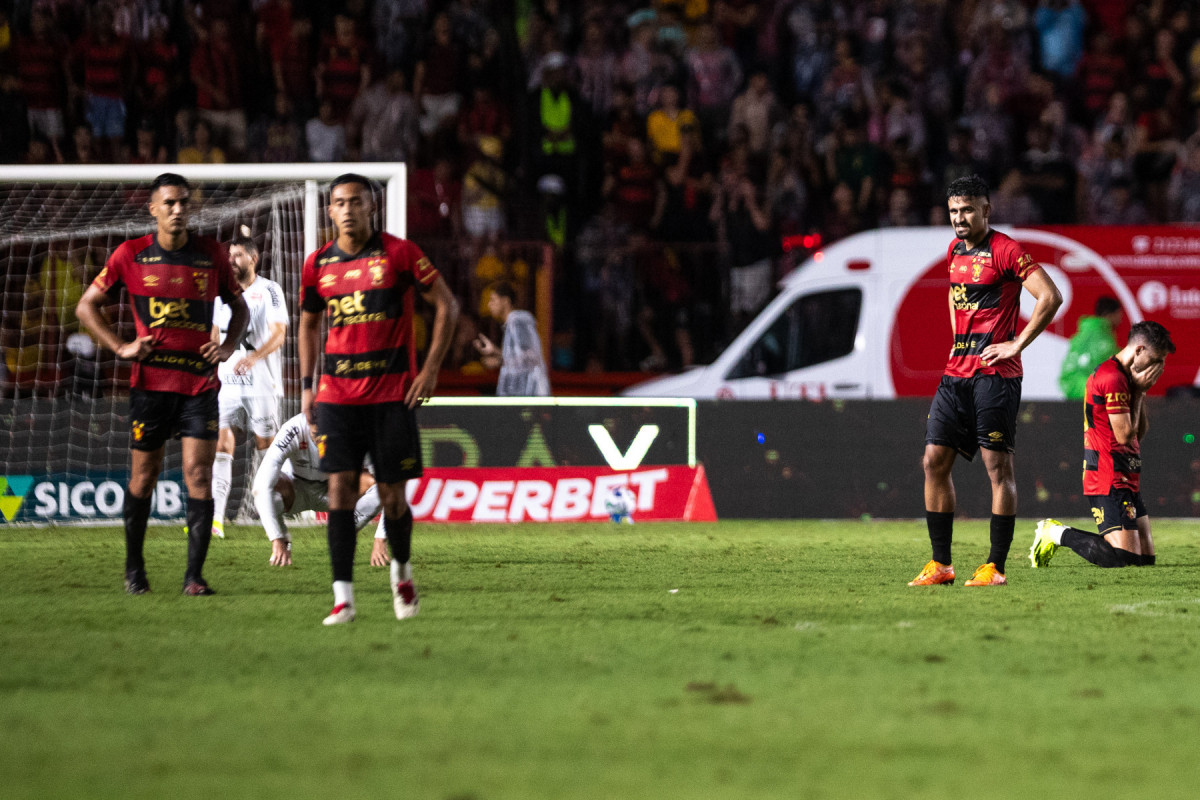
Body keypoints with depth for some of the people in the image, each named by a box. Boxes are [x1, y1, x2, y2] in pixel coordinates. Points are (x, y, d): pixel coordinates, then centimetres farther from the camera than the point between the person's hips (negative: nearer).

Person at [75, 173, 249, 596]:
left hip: (200, 382, 1)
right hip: (150, 381, -1)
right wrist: (121, 347, -2)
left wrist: (228, 346, 2)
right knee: (144, 476, 6)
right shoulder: (131, 254, 1)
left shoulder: (211, 254, 5)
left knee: (199, 474, -9)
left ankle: (194, 575, -7)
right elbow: (87, 306, 9)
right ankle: (134, 567, 23)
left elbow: (239, 306, 19)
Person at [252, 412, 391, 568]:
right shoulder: (292, 431, -34)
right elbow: (263, 484, -40)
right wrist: (277, 541, -42)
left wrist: (380, 541, -35)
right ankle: (284, 543, -6)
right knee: (261, 490, -35)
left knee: (375, 484, -29)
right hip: (296, 489, -1)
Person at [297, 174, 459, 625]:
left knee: (392, 495, 0)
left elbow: (446, 305, 1)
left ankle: (401, 571, 29)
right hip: (337, 396, 2)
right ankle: (343, 597, -10)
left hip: (392, 393, -2)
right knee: (340, 488, -9)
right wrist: (307, 385, 13)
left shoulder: (399, 253, -4)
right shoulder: (318, 265, 6)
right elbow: (308, 322, 21)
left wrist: (431, 370, -5)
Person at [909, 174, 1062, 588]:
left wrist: (1017, 344, -13)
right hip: (956, 373, 8)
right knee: (935, 461, 3)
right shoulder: (955, 251, 15)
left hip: (994, 375, -8)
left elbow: (1050, 297, -14)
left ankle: (995, 567, -4)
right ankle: (941, 564, 9)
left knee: (998, 467, -5)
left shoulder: (1004, 251, -9)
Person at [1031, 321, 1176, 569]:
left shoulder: (1124, 377, 18)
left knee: (1146, 557, 7)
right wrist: (1139, 391, -7)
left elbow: (1140, 433, 19)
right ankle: (1057, 534, -1)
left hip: (1127, 481, 11)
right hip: (1110, 482, -11)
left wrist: (1141, 391, 6)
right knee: (1126, 558, -18)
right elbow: (1125, 435, -17)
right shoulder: (1113, 378, -15)